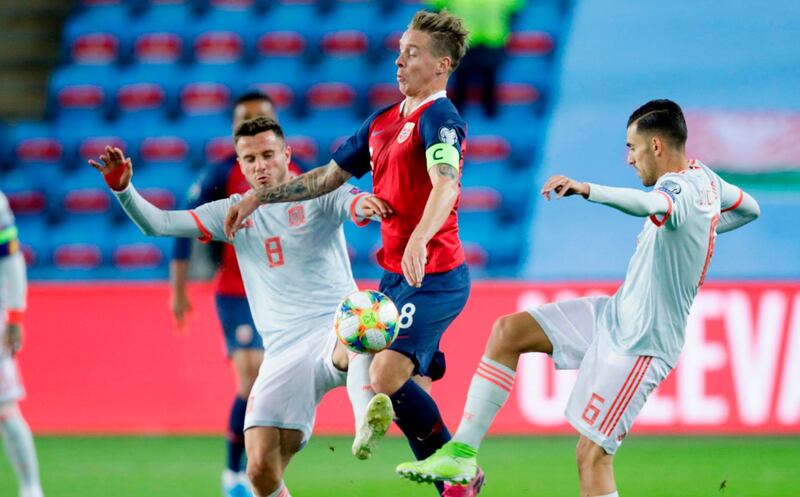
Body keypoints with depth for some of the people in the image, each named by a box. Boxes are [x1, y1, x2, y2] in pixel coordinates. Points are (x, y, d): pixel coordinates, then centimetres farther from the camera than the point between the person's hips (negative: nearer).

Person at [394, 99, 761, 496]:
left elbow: (646, 204, -51)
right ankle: (461, 453, 2)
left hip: (638, 345, -10)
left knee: (592, 457, -11)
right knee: (507, 333, 3)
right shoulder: (703, 176, 3)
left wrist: (586, 190, -62)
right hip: (615, 313, 10)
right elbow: (749, 208, 23)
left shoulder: (680, 191, -26)